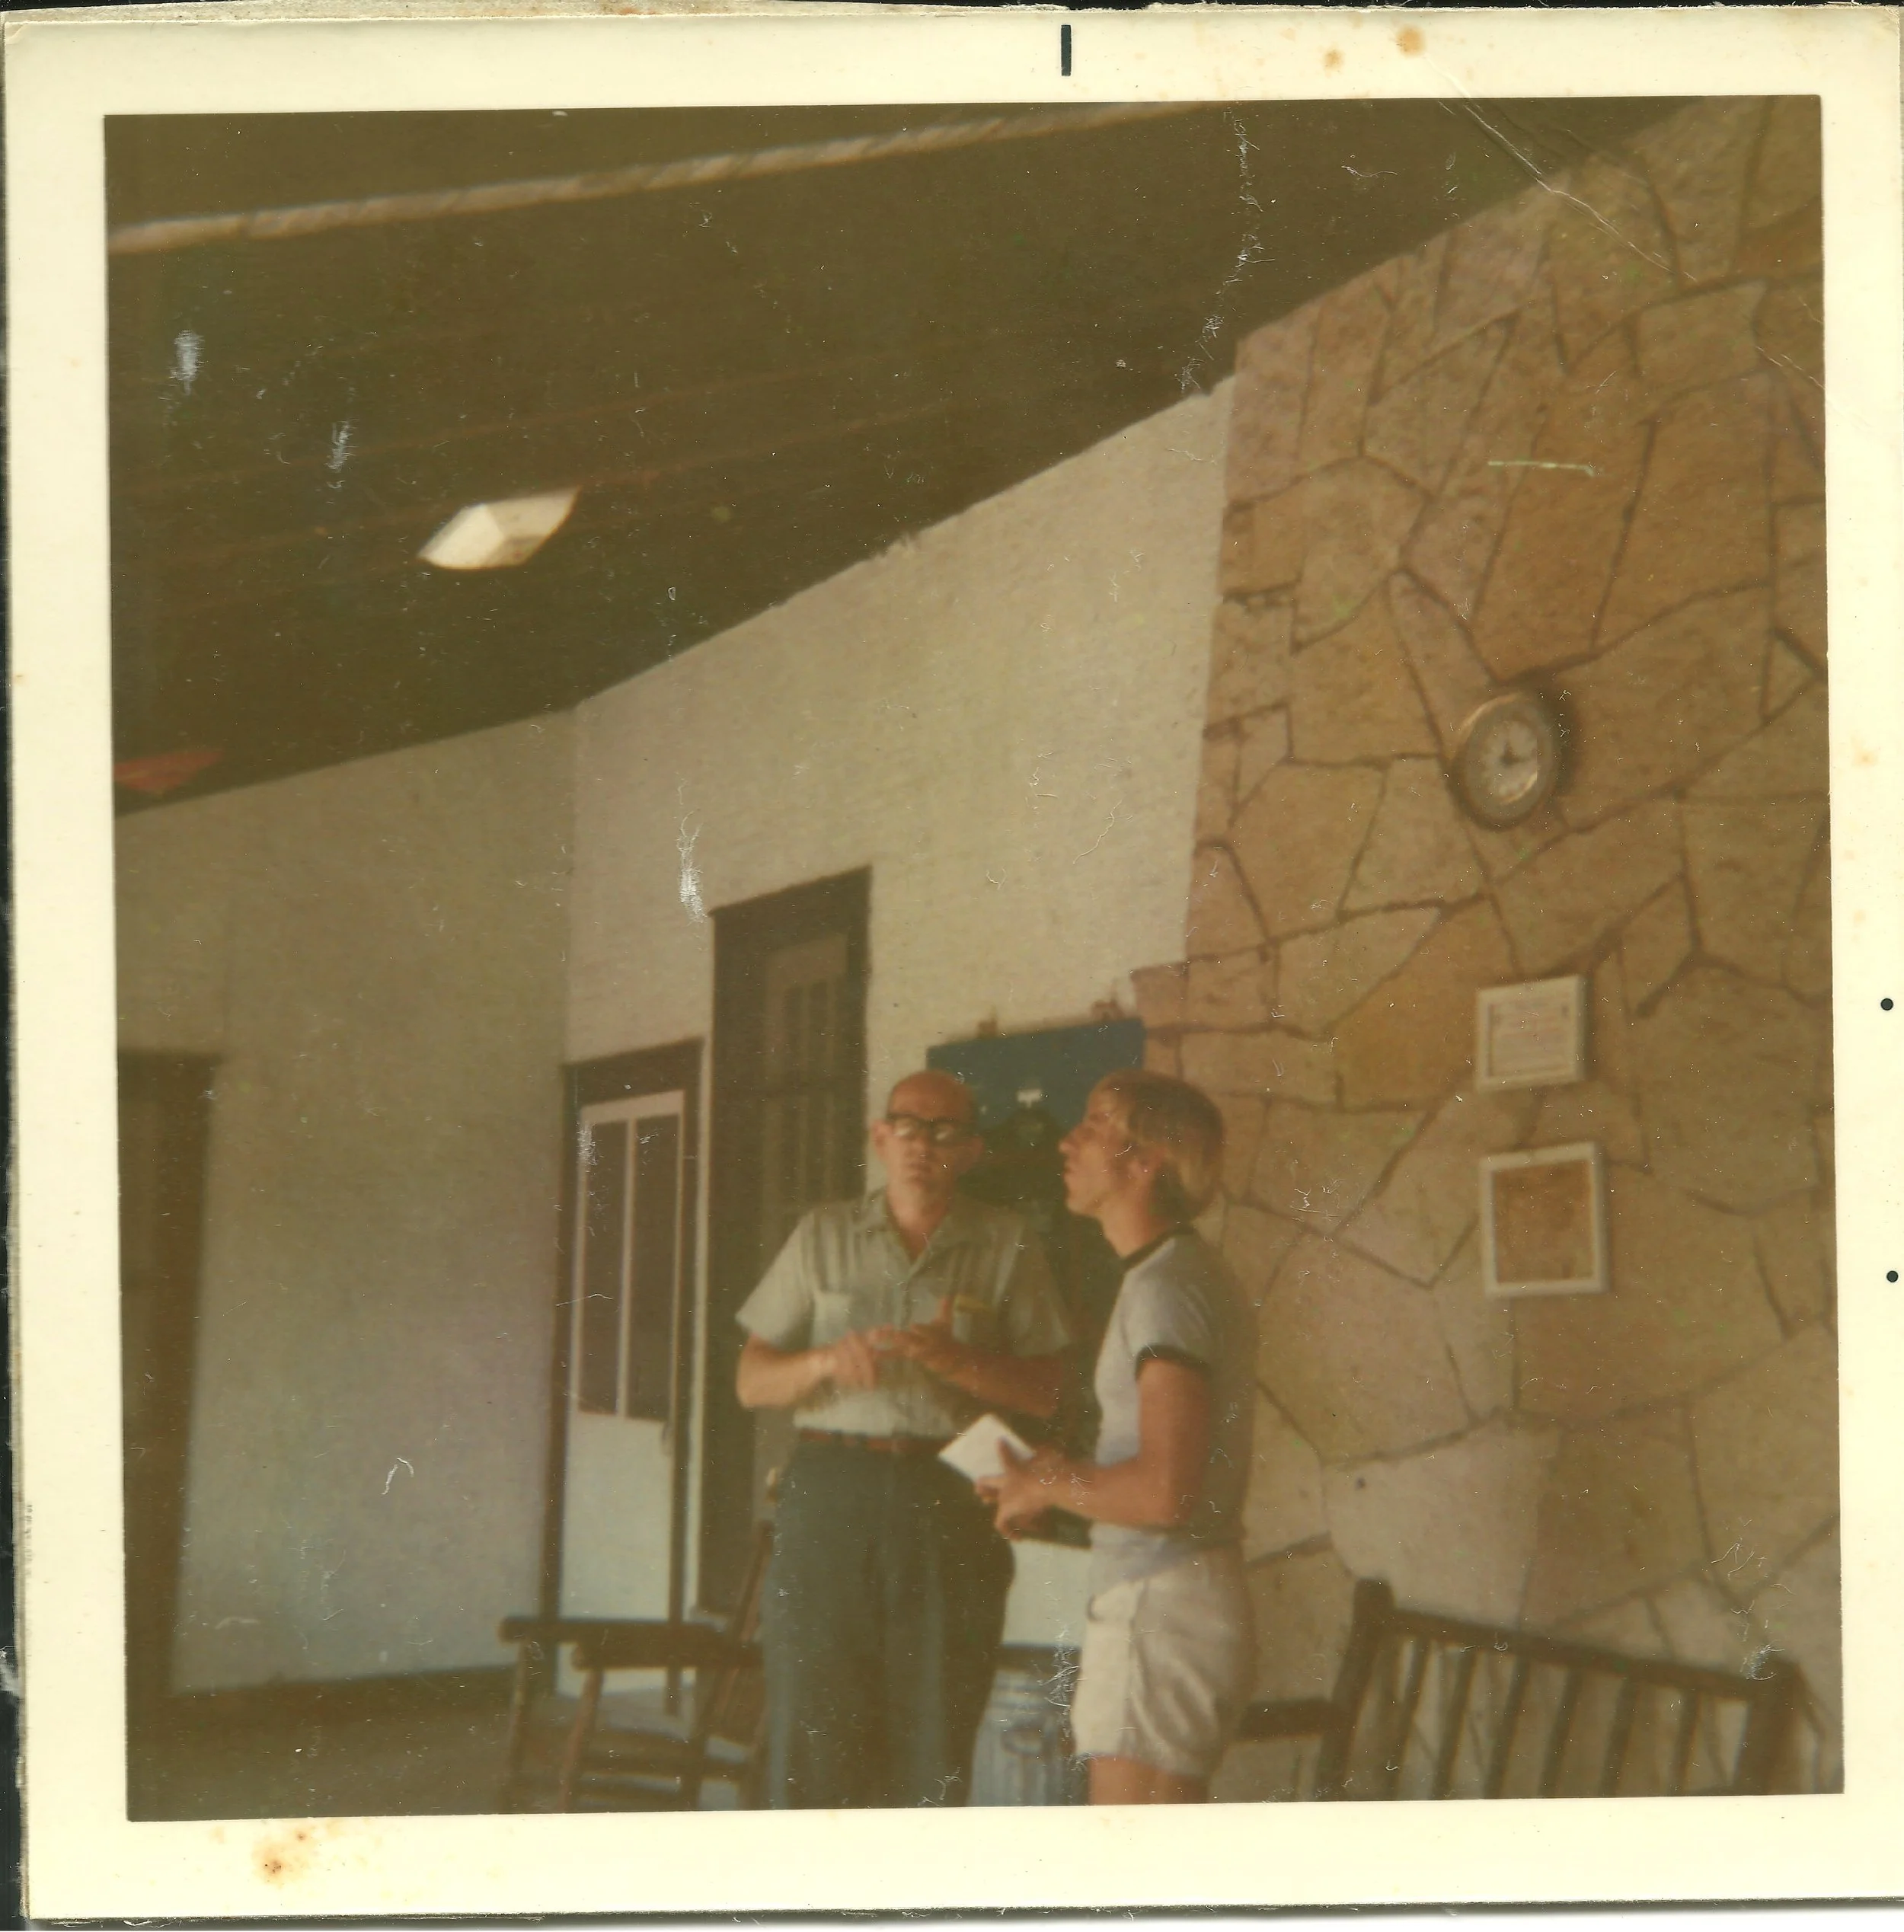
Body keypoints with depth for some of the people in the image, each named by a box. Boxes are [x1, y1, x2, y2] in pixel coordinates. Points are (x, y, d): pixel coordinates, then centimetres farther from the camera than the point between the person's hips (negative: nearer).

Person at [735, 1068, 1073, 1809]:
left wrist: (959, 1362, -14)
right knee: (808, 1721, -3)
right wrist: (827, 1361, -11)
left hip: (950, 1504, 0)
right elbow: (753, 1381, 9)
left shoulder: (1007, 1246, 9)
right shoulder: (825, 1235, 11)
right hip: (830, 1494, 1)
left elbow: (1044, 1390, 4)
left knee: (934, 1733, -1)